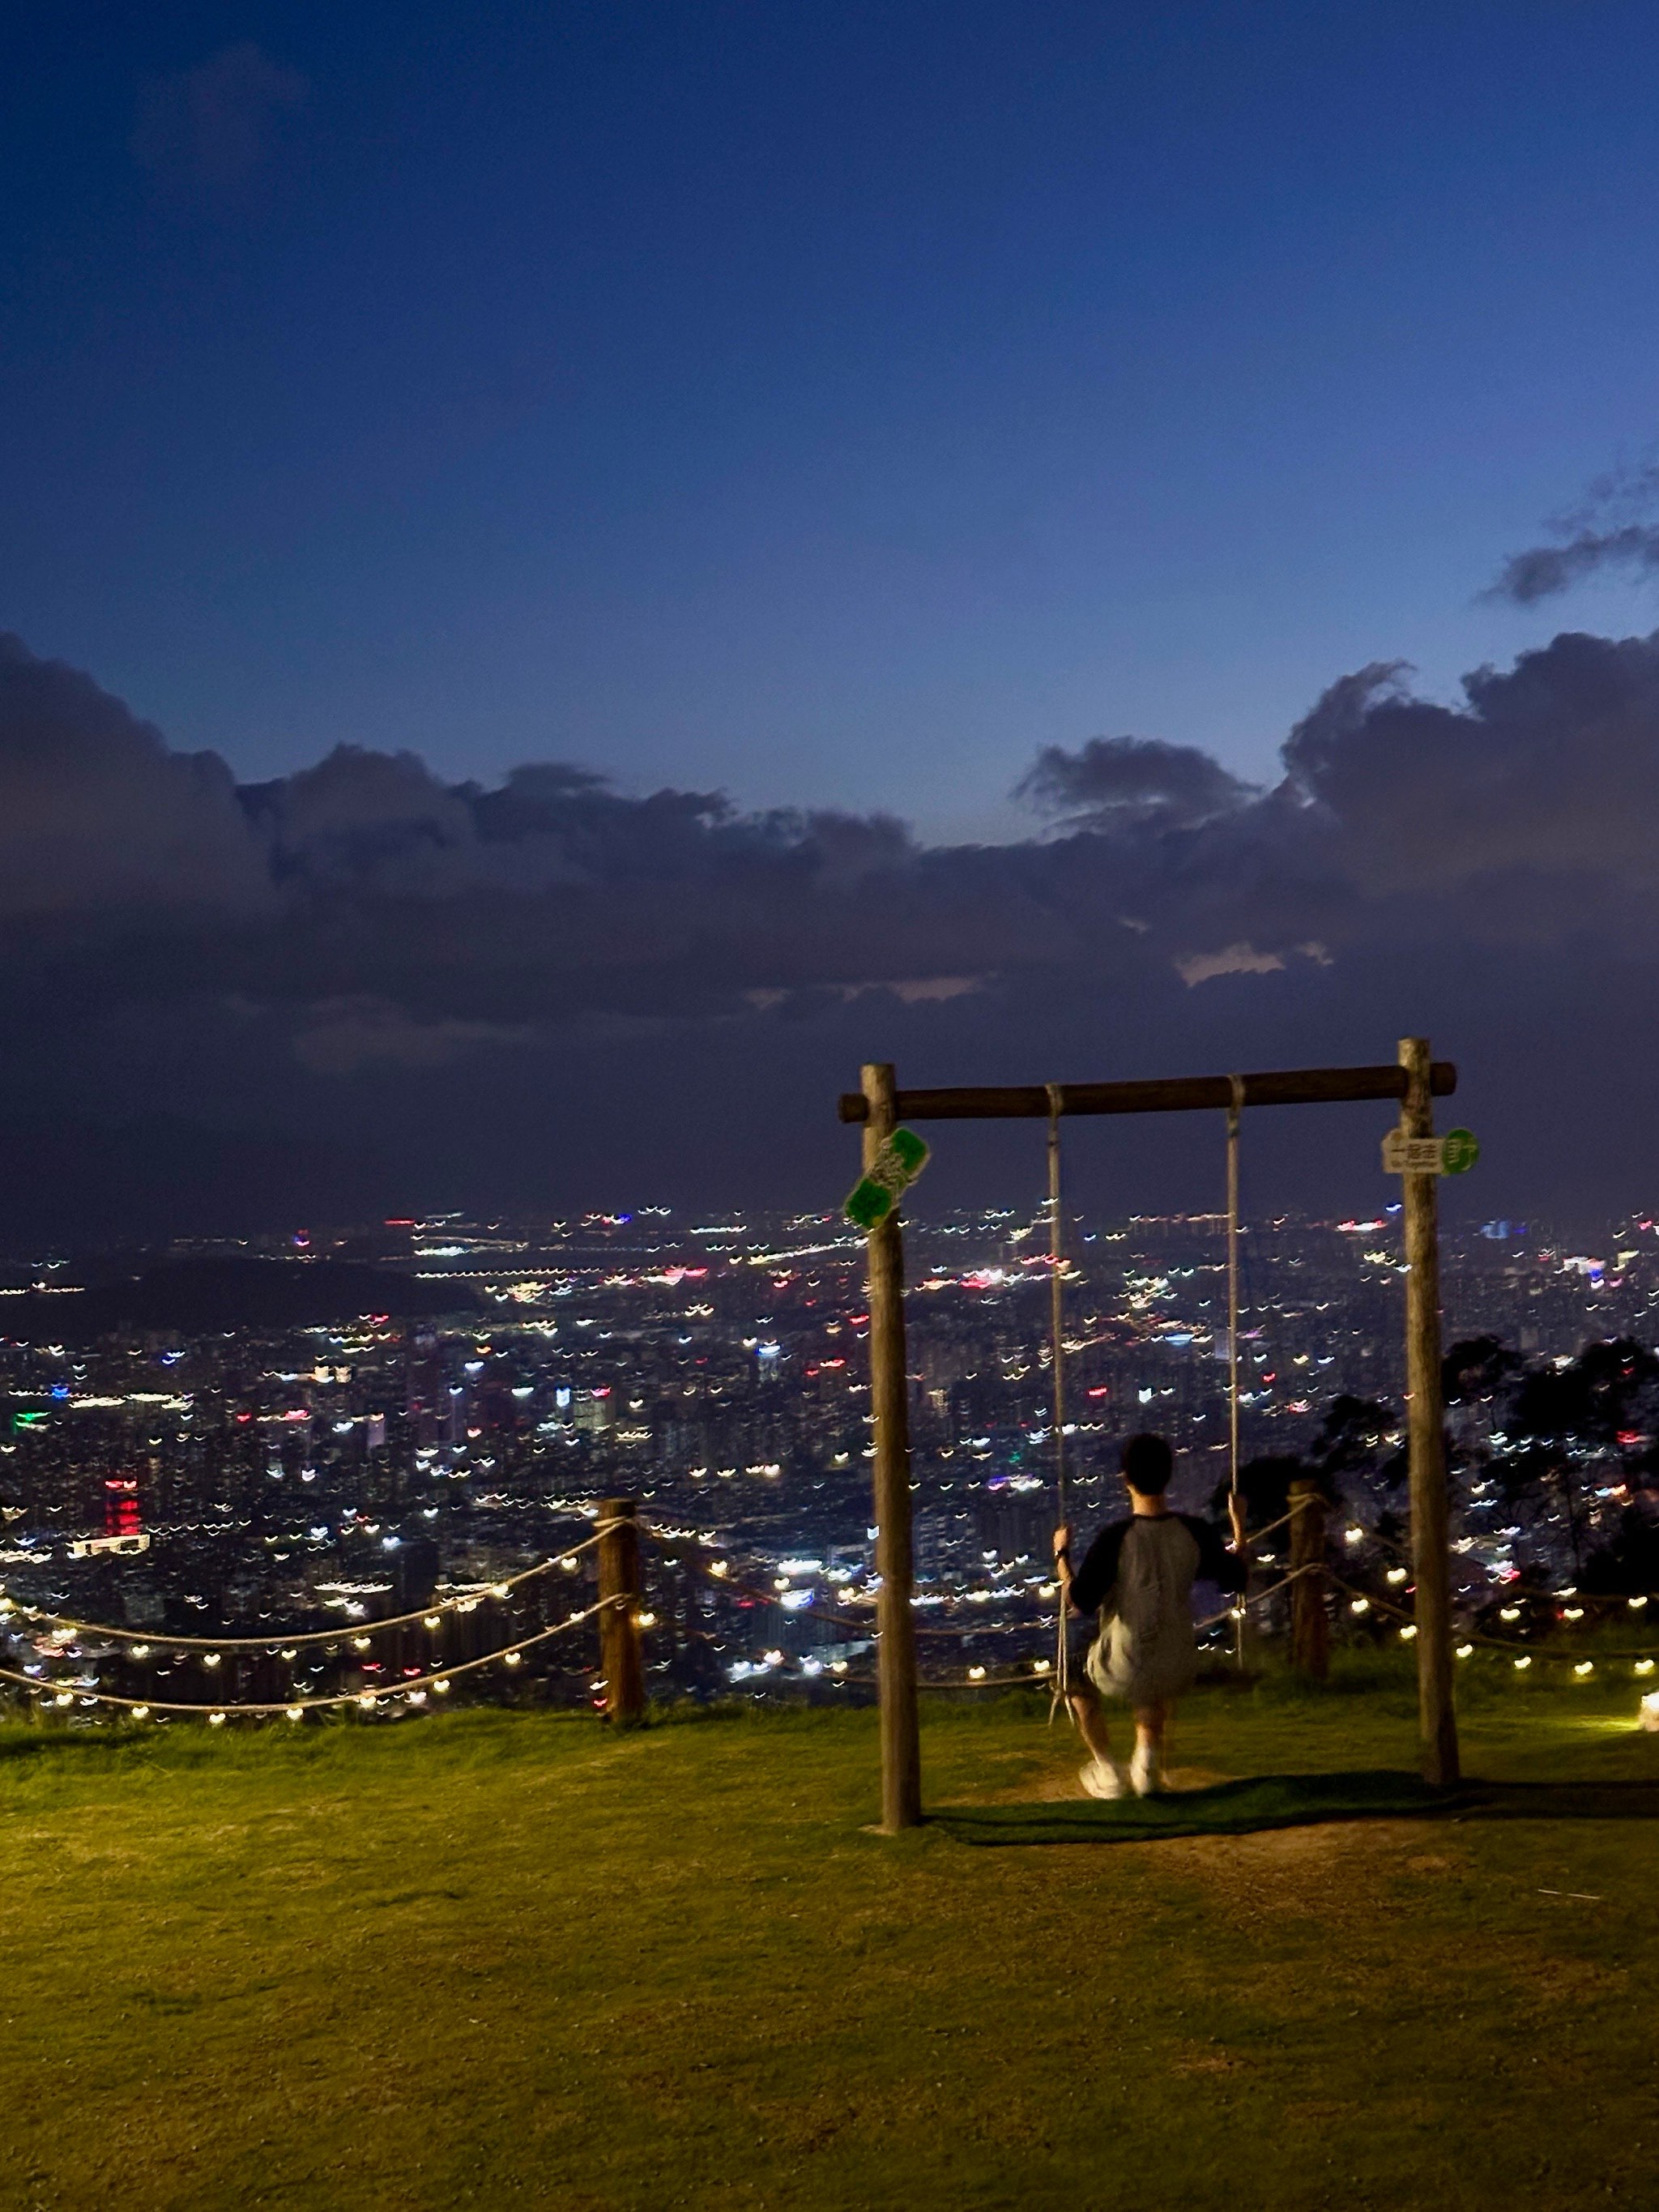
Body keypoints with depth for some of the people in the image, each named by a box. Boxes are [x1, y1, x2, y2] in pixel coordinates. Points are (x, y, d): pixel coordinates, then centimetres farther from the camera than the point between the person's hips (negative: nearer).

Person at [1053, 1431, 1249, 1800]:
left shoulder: (1115, 1537, -21)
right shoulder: (1195, 1532, -10)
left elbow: (1078, 1602, -17)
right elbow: (1237, 1577, 5)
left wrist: (1062, 1555, -2)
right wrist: (1239, 1526, 18)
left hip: (1123, 1672, -3)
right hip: (1178, 1674, 3)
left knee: (1076, 1678, 31)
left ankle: (1109, 1770, 22)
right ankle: (1148, 1756, 20)